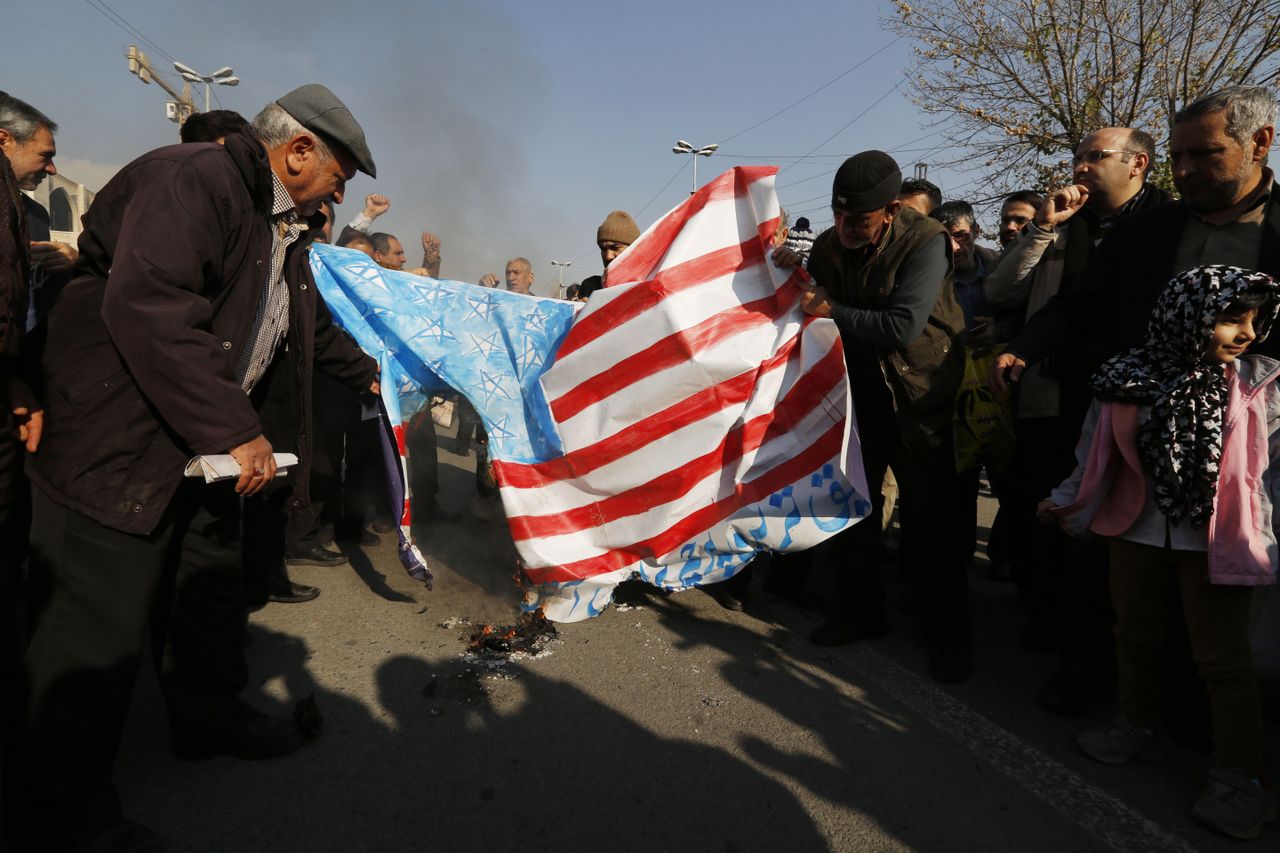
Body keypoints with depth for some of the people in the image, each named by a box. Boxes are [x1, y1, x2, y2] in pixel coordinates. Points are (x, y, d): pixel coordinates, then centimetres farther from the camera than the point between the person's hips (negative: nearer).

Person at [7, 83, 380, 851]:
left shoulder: (286, 226, 14)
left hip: (207, 443, 10)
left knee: (212, 586, 19)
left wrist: (370, 376, 38)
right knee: (102, 618, -2)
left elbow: (309, 320, 29)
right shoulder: (193, 180, -18)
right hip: (120, 438, -10)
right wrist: (234, 431, -30)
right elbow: (145, 309, -30)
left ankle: (212, 715, 39)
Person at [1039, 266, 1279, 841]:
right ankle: (1138, 729, 39)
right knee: (1135, 638, 18)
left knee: (1222, 658, 6)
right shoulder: (1127, 380, -7)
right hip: (1137, 535, 2)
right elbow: (1096, 458, 2)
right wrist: (1065, 504, -2)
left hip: (1218, 542, -2)